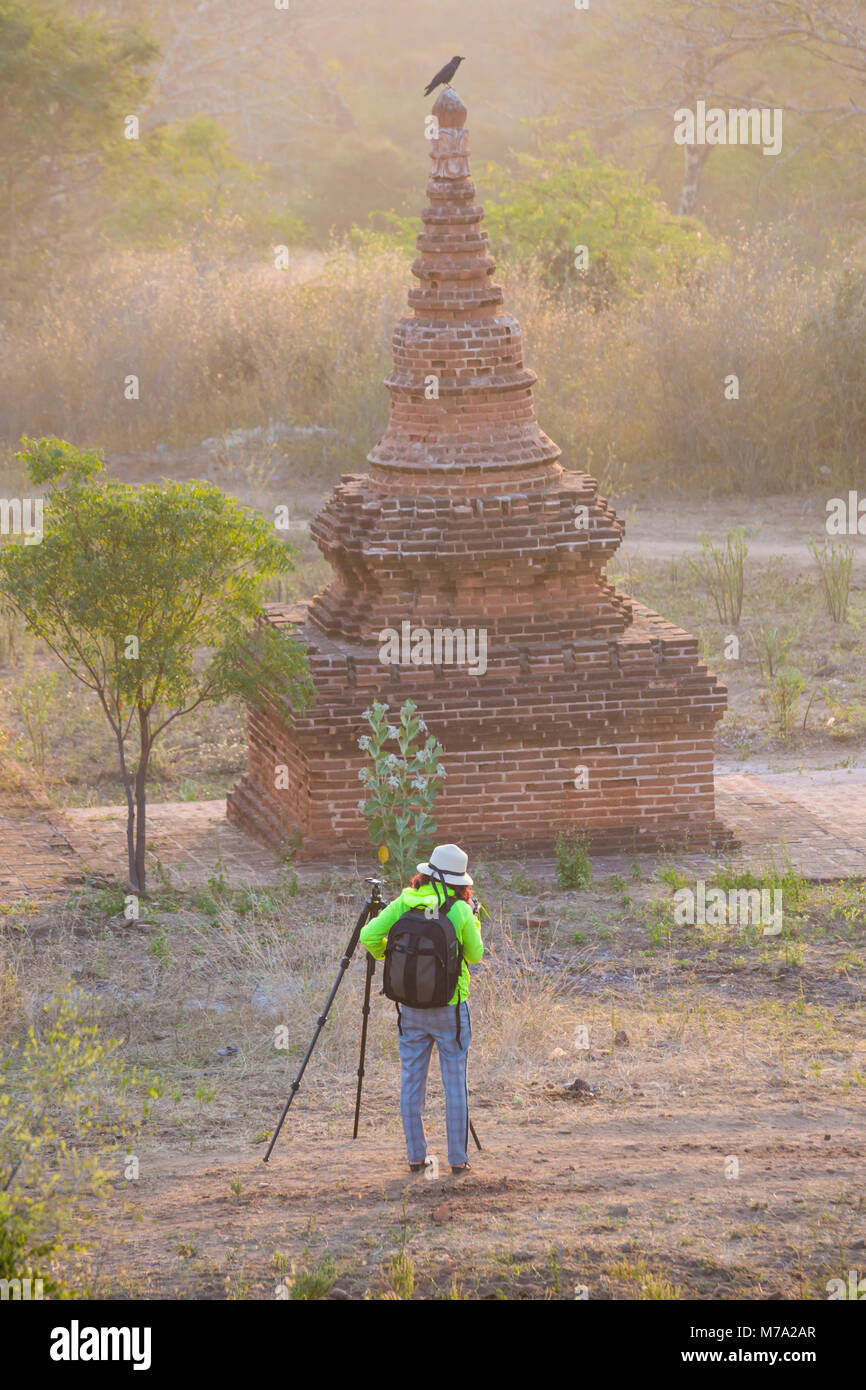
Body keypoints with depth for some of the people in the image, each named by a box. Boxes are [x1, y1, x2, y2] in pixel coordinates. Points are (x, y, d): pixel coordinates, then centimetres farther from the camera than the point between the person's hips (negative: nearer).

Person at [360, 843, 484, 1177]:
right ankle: (457, 1159, 6)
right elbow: (475, 955, 1)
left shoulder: (404, 903, -3)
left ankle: (416, 1157, 13)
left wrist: (385, 953, 13)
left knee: (411, 1083, 11)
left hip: (412, 1008, 3)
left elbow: (369, 936, -7)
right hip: (450, 1007, -2)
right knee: (454, 1084, 5)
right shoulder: (459, 910, -10)